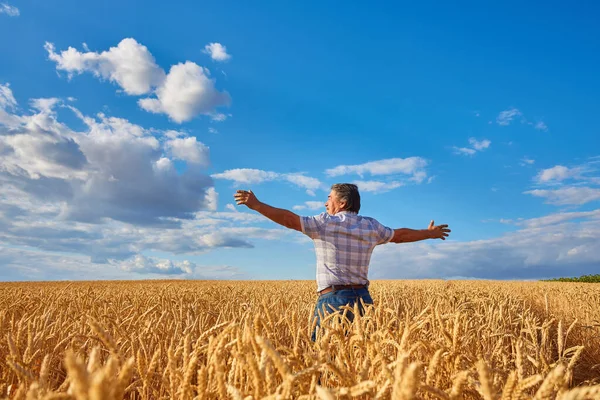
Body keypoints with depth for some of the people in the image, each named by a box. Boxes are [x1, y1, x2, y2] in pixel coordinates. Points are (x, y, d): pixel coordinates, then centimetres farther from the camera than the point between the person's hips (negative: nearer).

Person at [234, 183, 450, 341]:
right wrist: (429, 233, 42)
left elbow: (290, 219, -7)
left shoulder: (326, 223, -4)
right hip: (362, 298, 5)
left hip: (333, 298, -5)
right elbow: (400, 235, 24)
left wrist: (256, 205, -1)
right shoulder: (371, 226, 11)